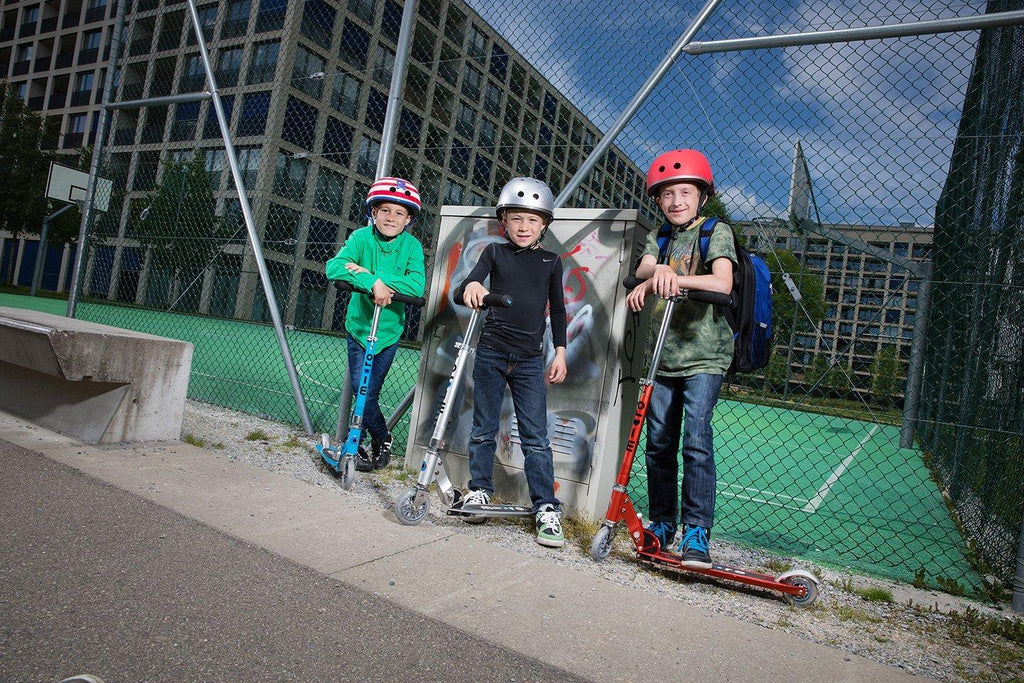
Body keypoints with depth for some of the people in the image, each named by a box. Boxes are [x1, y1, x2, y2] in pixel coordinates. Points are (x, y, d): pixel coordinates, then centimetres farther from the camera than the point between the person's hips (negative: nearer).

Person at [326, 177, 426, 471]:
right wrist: (373, 283, -39)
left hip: (390, 330, 0)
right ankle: (382, 440, 25)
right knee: (361, 392, 0)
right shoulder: (361, 237, -10)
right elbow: (334, 267, -25)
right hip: (359, 326, 0)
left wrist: (371, 273, -32)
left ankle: (355, 445, 28)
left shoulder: (411, 245, -9)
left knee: (368, 393, 4)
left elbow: (417, 286, -25)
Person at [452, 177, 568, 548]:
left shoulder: (551, 261, 8)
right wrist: (471, 288, -29)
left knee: (536, 437, -2)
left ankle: (546, 508, 3)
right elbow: (462, 291, -5)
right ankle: (479, 490, 26)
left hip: (530, 360, 0)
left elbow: (557, 309, 13)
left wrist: (560, 353, 8)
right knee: (483, 429, 9)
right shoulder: (495, 253, 4)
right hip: (491, 352, 0)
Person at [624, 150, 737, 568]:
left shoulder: (717, 231, -1)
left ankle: (697, 533, -8)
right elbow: (643, 268, -6)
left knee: (696, 437, -16)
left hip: (705, 355, -5)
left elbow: (722, 283, -19)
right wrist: (657, 271, -29)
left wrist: (674, 278, -33)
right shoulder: (660, 237, 14)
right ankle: (662, 523, 21)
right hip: (664, 355, 5)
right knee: (658, 443, 7)